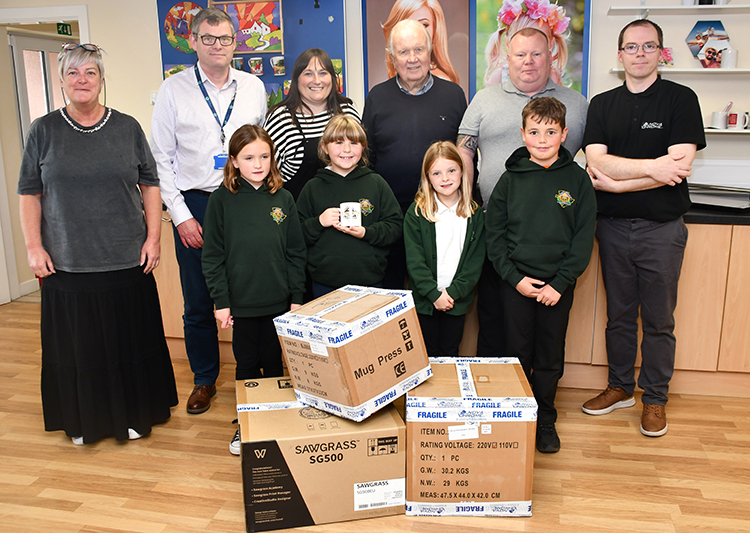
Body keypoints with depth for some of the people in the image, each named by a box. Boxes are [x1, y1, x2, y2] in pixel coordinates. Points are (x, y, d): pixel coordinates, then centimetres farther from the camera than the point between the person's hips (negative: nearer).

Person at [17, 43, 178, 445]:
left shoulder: (127, 128, 4)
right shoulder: (44, 131, 3)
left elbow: (150, 185, 6)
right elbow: (29, 194, 5)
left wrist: (153, 237, -2)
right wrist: (34, 247, -2)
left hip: (127, 261, 0)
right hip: (66, 263, 0)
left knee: (130, 340, 8)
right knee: (77, 343, 9)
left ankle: (134, 414, 27)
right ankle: (83, 421, 28)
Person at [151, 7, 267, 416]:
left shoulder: (254, 87, 7)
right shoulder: (173, 89, 1)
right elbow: (161, 158, 1)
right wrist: (181, 215, -6)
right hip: (194, 204, -1)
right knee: (198, 301, 7)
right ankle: (204, 379, 26)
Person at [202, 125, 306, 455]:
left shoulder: (283, 199, 0)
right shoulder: (222, 199, -4)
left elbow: (296, 252, 4)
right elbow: (212, 255, -3)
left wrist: (297, 297, 1)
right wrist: (221, 301, -6)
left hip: (279, 302, 1)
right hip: (242, 301, -1)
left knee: (274, 363, 13)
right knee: (246, 364, 11)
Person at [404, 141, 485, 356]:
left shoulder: (475, 214, 1)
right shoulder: (416, 213, -5)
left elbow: (476, 260, -2)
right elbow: (414, 260, -9)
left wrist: (453, 292, -11)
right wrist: (434, 294, -15)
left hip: (458, 300, 2)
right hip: (424, 299, -1)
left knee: (450, 354, 12)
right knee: (427, 355, 8)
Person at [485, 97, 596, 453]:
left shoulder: (576, 179, -1)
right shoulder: (511, 179, 0)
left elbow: (584, 237, -2)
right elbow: (494, 233, 1)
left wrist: (560, 283, -10)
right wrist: (514, 277, -9)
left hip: (558, 285, 0)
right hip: (516, 283, 0)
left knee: (550, 357, 11)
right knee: (517, 353, 8)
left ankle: (545, 419, 28)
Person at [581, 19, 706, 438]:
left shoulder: (681, 99, -1)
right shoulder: (603, 105, 7)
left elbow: (678, 168, -14)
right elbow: (597, 161, -7)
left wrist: (617, 183, -14)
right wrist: (653, 167, -18)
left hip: (662, 228, -2)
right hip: (614, 226, 3)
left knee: (658, 320, 7)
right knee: (619, 315, 13)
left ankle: (655, 398, 23)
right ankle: (621, 387, 30)